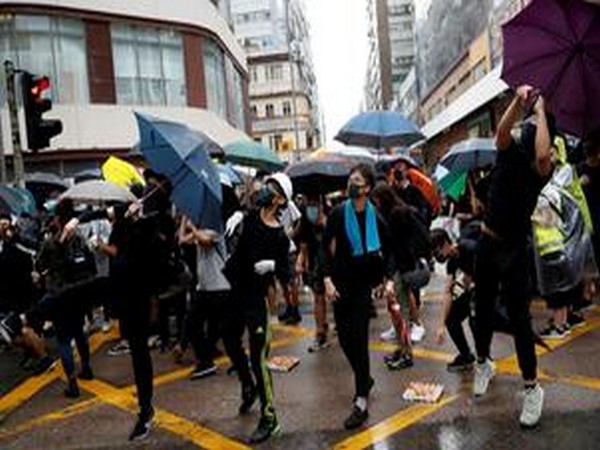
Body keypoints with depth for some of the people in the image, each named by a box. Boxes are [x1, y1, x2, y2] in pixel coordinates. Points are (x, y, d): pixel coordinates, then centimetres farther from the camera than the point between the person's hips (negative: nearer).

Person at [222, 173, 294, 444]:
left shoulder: (279, 236, -14)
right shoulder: (249, 217, -1)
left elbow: (286, 277, -14)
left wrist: (273, 265, -31)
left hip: (256, 297, -7)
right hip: (234, 290, 7)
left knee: (258, 357, -6)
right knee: (230, 341, 23)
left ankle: (269, 418, 9)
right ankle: (249, 387, 47)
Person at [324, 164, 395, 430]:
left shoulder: (376, 217, -4)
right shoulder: (338, 213, -4)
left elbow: (387, 251, 6)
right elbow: (326, 248, -3)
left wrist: (389, 279, -5)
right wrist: (327, 279, -11)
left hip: (364, 283, -2)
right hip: (341, 282, 2)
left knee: (358, 338, -5)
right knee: (344, 337, 9)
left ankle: (361, 402, 2)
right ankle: (364, 379, 35)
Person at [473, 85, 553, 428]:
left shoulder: (540, 168, -10)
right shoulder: (510, 152, -1)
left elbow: (543, 154, -33)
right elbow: (501, 133, -22)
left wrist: (540, 112, -22)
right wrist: (519, 102, -31)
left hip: (514, 249, -4)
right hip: (487, 243, 4)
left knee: (519, 317, -3)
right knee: (484, 308, 15)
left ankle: (533, 388, 12)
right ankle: (484, 363, 36)